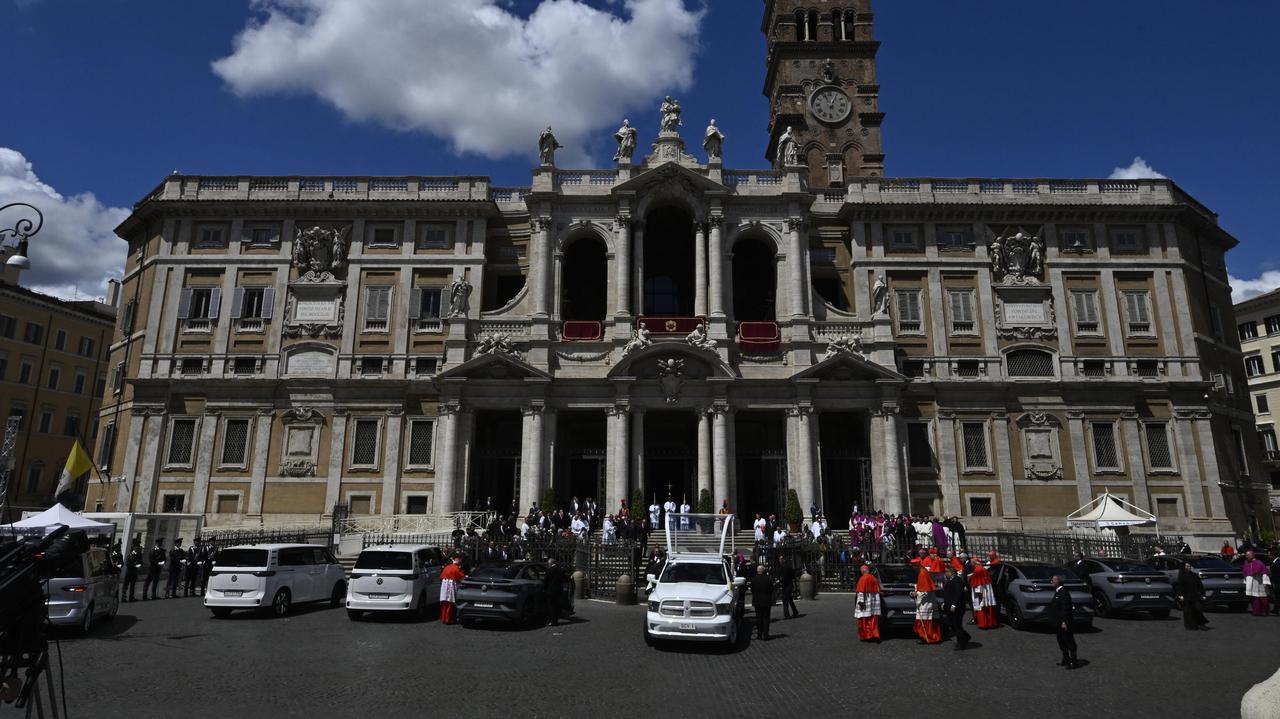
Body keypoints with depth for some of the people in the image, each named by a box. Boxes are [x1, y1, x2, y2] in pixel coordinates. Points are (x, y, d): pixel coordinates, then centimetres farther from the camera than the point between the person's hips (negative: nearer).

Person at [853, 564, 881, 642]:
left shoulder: (863, 578, -11)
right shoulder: (874, 578, 11)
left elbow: (861, 591, -17)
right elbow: (877, 590, 14)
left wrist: (860, 601, -17)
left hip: (866, 600, -7)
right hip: (874, 600, 7)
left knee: (865, 619, 2)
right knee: (873, 619, 9)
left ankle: (866, 636, 3)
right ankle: (875, 635, 6)